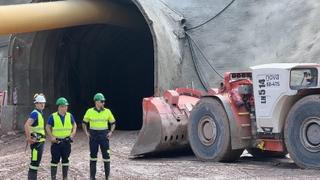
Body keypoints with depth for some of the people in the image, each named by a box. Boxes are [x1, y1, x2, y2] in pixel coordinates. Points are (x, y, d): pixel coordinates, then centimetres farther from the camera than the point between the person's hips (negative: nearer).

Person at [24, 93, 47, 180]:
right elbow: (26, 125, -28)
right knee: (35, 161, -7)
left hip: (40, 141, 9)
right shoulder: (35, 113, -16)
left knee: (37, 161, 15)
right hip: (36, 141, -9)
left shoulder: (40, 113, 12)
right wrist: (29, 138, -23)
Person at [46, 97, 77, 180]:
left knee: (65, 160, 9)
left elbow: (74, 125, 14)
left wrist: (72, 134, 1)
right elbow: (48, 127, 1)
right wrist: (51, 137, -8)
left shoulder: (70, 116, 3)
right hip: (56, 142, -3)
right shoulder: (53, 116, -5)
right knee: (55, 160, 1)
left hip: (66, 141, 3)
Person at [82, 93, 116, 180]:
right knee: (93, 155, 8)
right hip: (93, 135, 0)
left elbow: (113, 123, 11)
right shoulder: (90, 111, -1)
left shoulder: (107, 111, 0)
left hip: (104, 135, 0)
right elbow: (84, 123, 13)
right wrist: (86, 132, 3)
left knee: (106, 155, -3)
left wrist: (110, 132, -1)